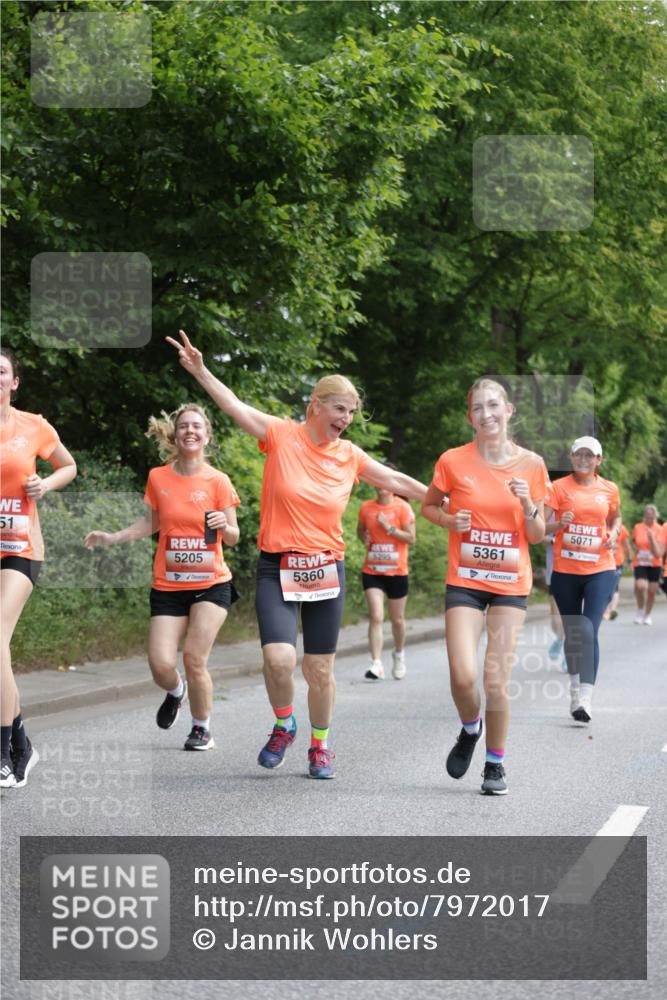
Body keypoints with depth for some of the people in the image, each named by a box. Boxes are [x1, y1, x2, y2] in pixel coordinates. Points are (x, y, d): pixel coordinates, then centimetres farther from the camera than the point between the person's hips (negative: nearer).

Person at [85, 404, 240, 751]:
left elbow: (232, 538, 0)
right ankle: (176, 691, 29)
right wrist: (112, 538, 7)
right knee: (161, 665, -9)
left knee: (195, 660, -13)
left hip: (210, 584, -2)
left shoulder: (218, 481, -4)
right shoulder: (158, 477, 2)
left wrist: (224, 526, -22)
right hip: (168, 586, 2)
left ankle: (202, 729, 10)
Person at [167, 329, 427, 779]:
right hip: (277, 569, -3)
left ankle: (320, 746, 27)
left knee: (320, 669, 6)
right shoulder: (281, 435, -6)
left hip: (327, 570, 3)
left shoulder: (350, 456, 4)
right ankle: (284, 726, 12)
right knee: (279, 659, -19)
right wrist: (200, 370, -28)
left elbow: (397, 481, 15)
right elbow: (235, 406, -15)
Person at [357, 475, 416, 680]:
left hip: (397, 571, -1)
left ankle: (399, 653, 39)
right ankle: (376, 664, -15)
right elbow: (360, 530, 19)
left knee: (397, 619, 12)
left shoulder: (402, 507, -6)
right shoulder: (366, 508, 3)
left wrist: (389, 527, -17)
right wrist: (364, 537, -3)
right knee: (376, 617, -12)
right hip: (372, 571, 1)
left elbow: (411, 538, -8)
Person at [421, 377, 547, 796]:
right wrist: (450, 520, -8)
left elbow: (537, 536, 6)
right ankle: (470, 729, 21)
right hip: (465, 581, -1)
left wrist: (527, 504, -14)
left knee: (497, 680, -4)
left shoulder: (531, 464, 0)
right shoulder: (454, 461, -4)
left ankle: (496, 763, 16)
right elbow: (429, 505, 13)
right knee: (464, 677, -13)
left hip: (511, 584, 1)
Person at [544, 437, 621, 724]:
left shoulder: (610, 490, 5)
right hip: (565, 570, 1)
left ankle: (585, 698, -20)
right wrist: (559, 525, -24)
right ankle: (575, 686, 32)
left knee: (589, 632, -14)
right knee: (572, 633, 12)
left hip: (600, 570, 0)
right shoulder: (559, 487, -1)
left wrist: (613, 534, 2)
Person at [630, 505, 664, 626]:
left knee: (652, 591, 3)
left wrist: (651, 538, -24)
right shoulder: (637, 527, -1)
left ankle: (647, 615, 25)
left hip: (654, 565, 0)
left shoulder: (659, 530, -7)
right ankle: (640, 610, 4)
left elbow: (658, 553, -14)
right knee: (640, 586, -22)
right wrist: (635, 548, 0)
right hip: (639, 563, 0)